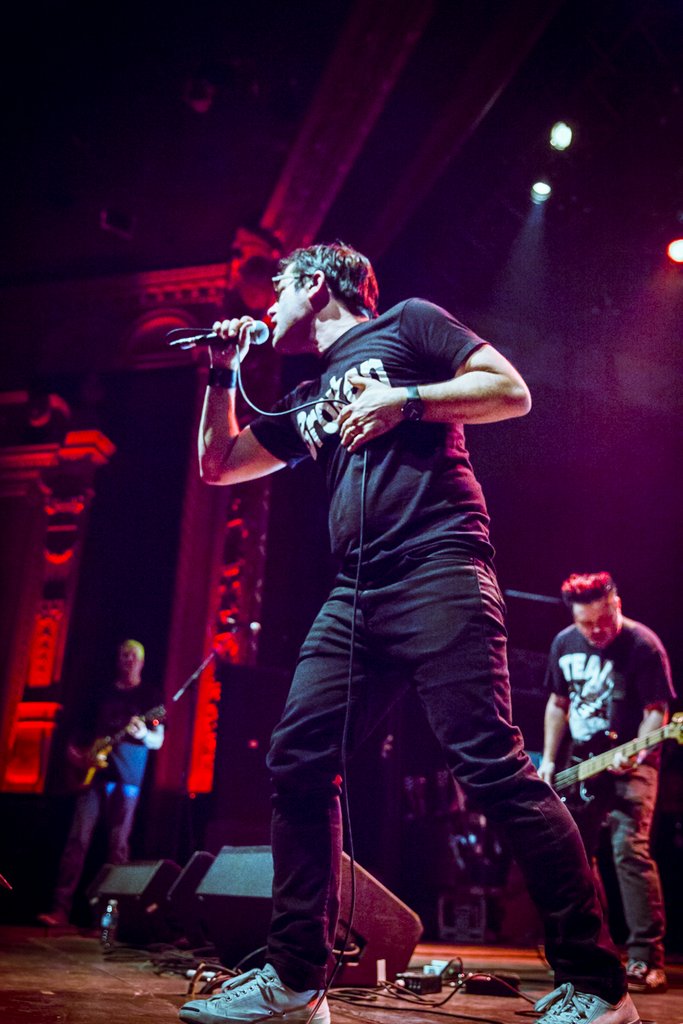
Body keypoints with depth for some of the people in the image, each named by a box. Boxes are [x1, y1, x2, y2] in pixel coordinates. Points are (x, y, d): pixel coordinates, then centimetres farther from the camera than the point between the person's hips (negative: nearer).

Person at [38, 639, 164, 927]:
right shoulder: (103, 693, 17)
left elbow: (158, 741, 1)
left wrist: (143, 734, -21)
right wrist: (74, 751, 5)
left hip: (126, 778, -3)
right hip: (92, 774, 3)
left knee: (118, 845, -3)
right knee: (78, 839, -5)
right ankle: (60, 908, -5)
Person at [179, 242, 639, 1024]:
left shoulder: (406, 323, 12)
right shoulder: (305, 401, 28)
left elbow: (512, 391, 2)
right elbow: (217, 466, 32)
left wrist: (401, 400, -7)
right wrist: (223, 374, 25)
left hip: (439, 572, -7)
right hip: (355, 596, 7)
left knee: (492, 767, -14)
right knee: (297, 762, -2)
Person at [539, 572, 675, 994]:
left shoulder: (643, 645, -16)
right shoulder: (564, 644, 2)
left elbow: (657, 709, -14)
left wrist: (637, 751, -30)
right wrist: (549, 761, 7)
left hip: (629, 766, -6)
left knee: (630, 848, -19)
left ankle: (647, 960, -12)